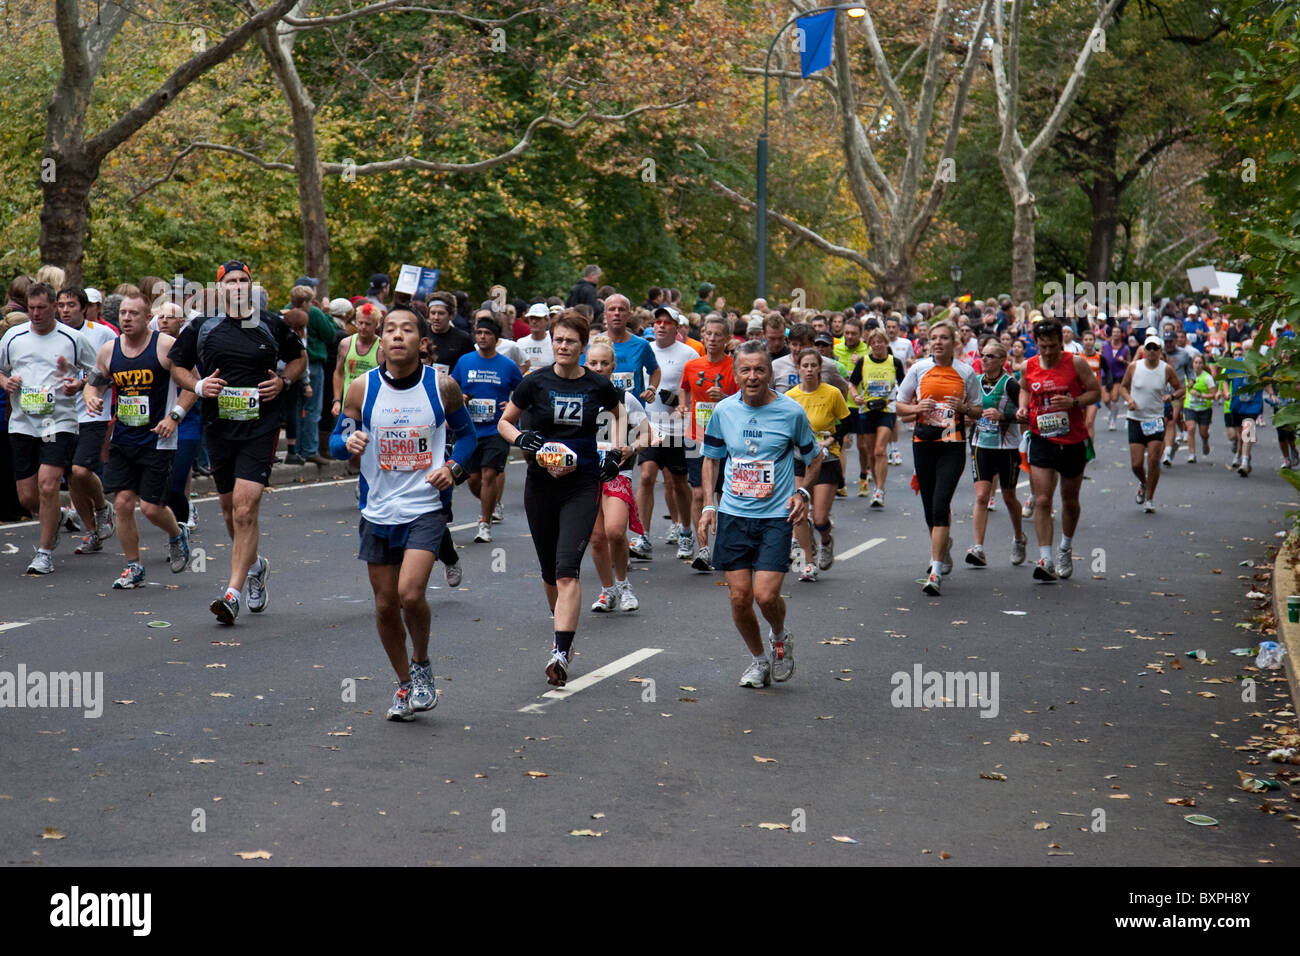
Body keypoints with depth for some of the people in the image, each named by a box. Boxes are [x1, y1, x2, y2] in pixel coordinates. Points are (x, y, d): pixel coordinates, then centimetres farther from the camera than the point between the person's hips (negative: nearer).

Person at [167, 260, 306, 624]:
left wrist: (283, 381, -1)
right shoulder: (202, 327, 4)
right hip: (218, 426, 3)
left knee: (245, 509, -15)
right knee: (229, 507, 15)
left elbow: (299, 357, 18)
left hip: (261, 427, -3)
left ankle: (233, 593, -14)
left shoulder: (272, 325, 2)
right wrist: (198, 386, -5)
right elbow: (176, 365, 14)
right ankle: (254, 565, 42)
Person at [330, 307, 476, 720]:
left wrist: (453, 467, -7)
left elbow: (466, 433, 11)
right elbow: (335, 442, 5)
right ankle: (405, 685, 29)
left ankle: (422, 665, 9)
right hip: (378, 512, 3)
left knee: (410, 594, -19)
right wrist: (349, 442, -18)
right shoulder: (362, 388, -3)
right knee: (385, 605, 8)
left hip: (425, 508, -2)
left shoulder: (443, 385, -4)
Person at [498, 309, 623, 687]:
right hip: (541, 483, 2)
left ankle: (561, 652, -21)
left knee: (567, 569, -16)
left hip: (583, 485, -2)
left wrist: (615, 453, 7)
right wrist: (522, 438, -12)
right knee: (549, 570, 12)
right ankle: (562, 630, 36)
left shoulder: (598, 385, -2)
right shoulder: (535, 382, -2)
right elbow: (504, 422, 8)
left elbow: (621, 412, 19)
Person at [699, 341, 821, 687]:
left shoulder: (791, 412, -5)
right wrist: (709, 506, 7)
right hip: (733, 515, 3)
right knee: (740, 597, 0)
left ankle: (780, 638, 21)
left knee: (766, 595, -13)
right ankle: (759, 659, 24)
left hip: (776, 516, -2)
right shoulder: (723, 410, 2)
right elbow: (711, 458, 15)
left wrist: (803, 492, -4)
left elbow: (814, 458, 10)